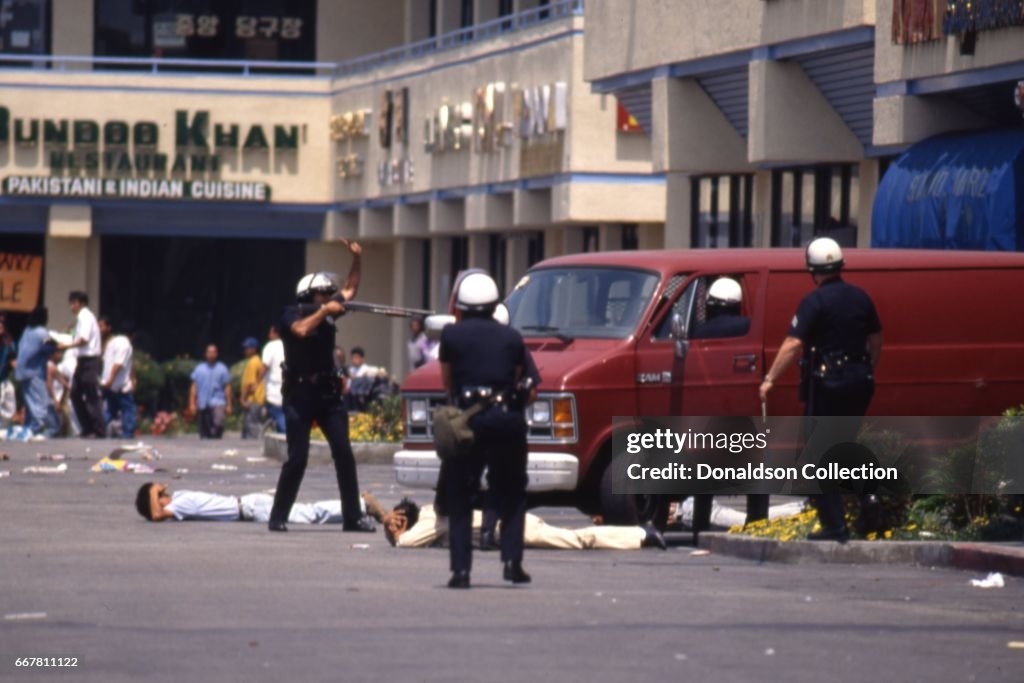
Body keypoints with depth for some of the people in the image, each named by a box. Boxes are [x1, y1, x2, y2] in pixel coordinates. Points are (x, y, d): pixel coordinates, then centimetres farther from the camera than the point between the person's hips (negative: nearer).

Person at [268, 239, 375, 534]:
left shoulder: (328, 311, 12)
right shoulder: (292, 314, -5)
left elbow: (349, 290, 25)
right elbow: (301, 330, -26)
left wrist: (357, 259, 13)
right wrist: (324, 310, -20)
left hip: (328, 393, 6)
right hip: (300, 395, -6)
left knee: (344, 454, 0)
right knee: (297, 458, -7)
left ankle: (353, 517, 4)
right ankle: (278, 518, 2)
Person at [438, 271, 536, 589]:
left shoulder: (452, 335, 3)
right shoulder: (512, 338, 10)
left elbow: (447, 382, 9)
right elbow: (524, 385, 9)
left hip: (468, 419, -2)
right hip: (507, 418, 2)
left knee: (459, 497, 7)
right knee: (511, 494, 16)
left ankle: (461, 568, -2)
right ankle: (512, 560, 3)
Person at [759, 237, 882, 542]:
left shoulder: (815, 302, -12)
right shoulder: (861, 298, 8)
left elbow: (792, 344, -20)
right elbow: (876, 339, 17)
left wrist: (770, 379, -17)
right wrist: (868, 372, 29)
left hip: (825, 386, -6)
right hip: (858, 382, 6)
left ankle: (834, 525, -3)